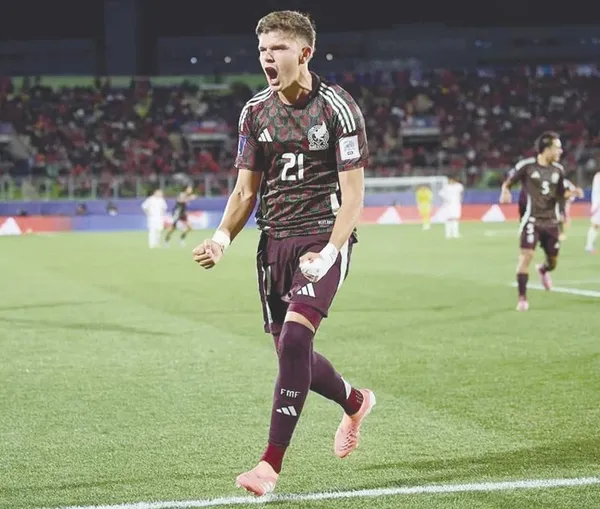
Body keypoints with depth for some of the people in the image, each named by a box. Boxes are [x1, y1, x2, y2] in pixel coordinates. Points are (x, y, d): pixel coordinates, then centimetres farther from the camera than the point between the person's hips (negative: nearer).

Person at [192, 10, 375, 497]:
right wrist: (223, 236, -7)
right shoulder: (255, 112, 7)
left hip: (322, 238, -6)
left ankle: (272, 463, -17)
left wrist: (331, 251, -23)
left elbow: (352, 193, -10)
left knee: (294, 337, -22)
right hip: (275, 239, 6)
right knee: (290, 352, 9)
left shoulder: (337, 109, -8)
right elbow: (246, 188, 11)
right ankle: (354, 402, 41)